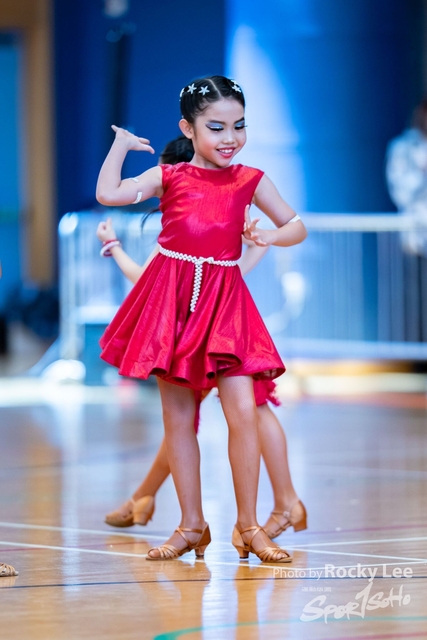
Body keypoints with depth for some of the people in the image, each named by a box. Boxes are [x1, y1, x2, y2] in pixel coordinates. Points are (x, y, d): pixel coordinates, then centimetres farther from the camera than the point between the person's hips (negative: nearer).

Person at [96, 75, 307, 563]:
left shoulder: (250, 181, 6)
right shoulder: (169, 177, 3)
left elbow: (297, 226, 11)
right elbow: (107, 194, -7)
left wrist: (270, 237, -9)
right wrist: (121, 144, 0)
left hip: (225, 302, 0)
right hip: (173, 301, 0)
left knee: (243, 412, -11)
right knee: (178, 418, 5)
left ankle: (248, 525, 1)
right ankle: (191, 526, 15)